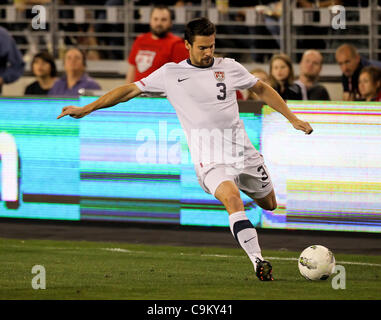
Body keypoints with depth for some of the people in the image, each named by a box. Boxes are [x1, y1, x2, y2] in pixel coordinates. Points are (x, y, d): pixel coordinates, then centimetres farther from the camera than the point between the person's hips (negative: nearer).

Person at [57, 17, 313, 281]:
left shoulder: (229, 67, 7)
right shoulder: (171, 74, 1)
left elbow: (262, 89, 21)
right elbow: (131, 90, 6)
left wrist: (293, 118, 18)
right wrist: (86, 109, 4)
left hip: (243, 152, 4)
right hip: (209, 160, -4)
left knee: (270, 205, 13)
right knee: (233, 199, -30)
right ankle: (258, 262, -34)